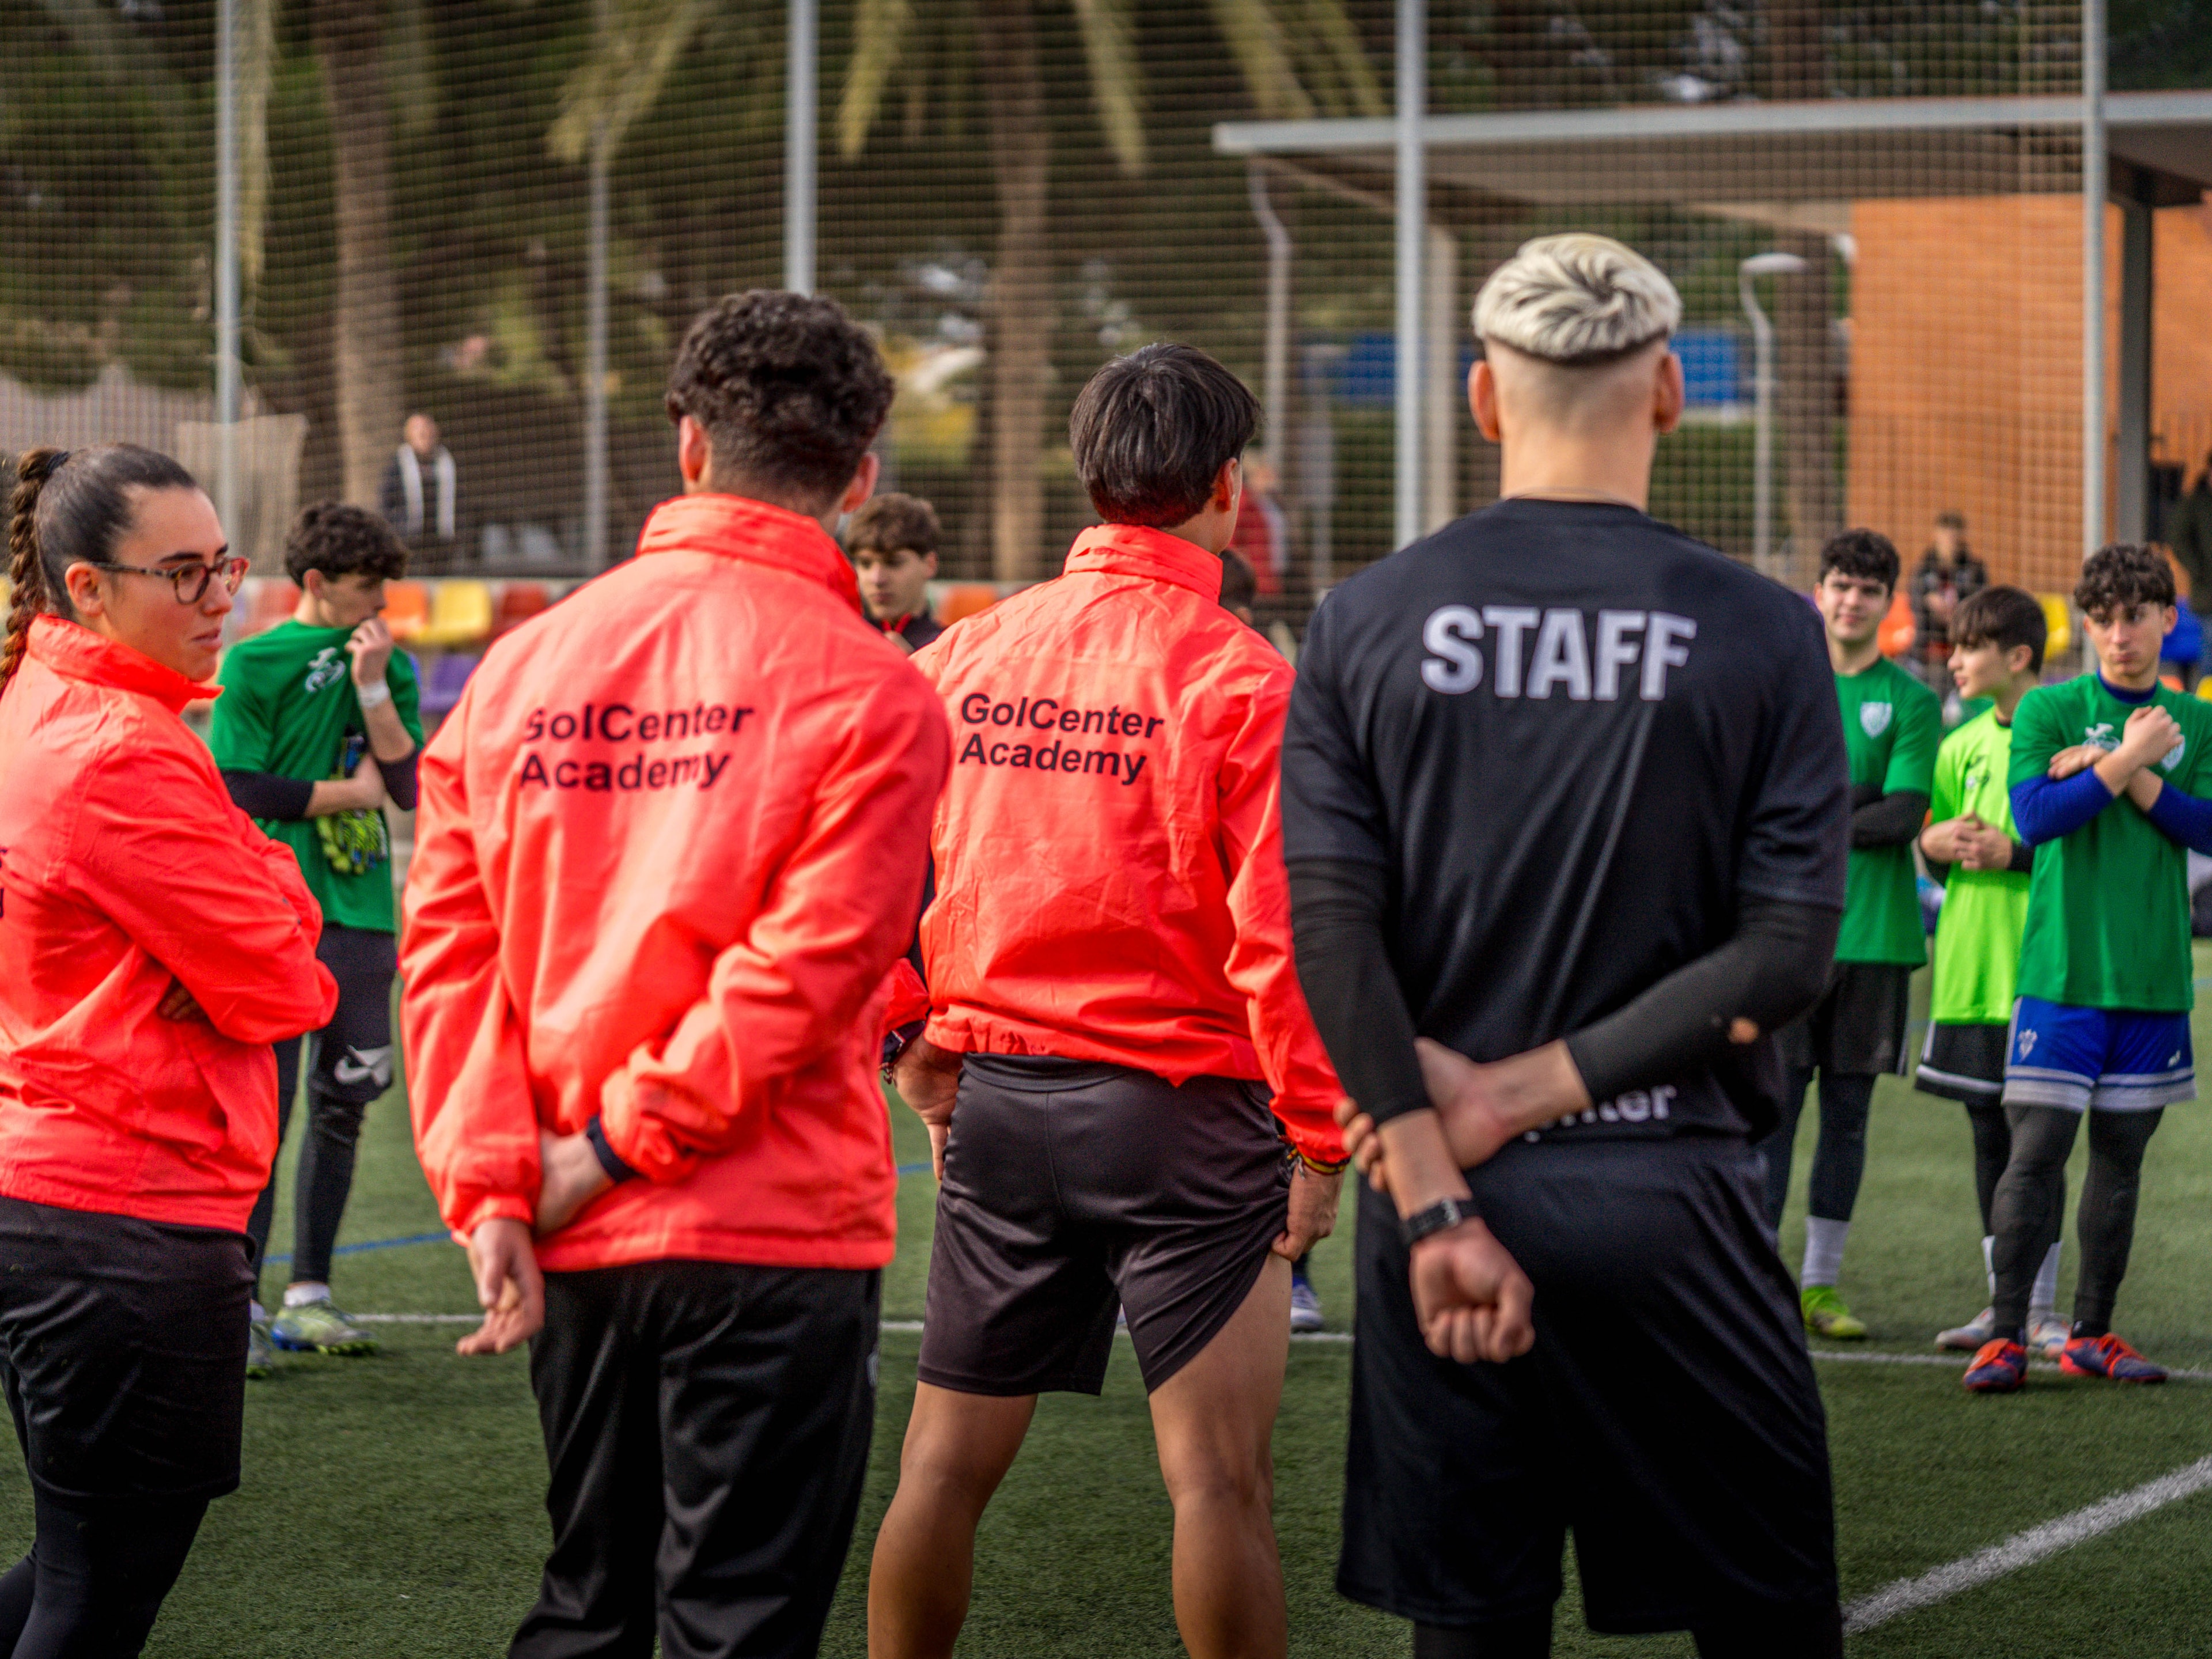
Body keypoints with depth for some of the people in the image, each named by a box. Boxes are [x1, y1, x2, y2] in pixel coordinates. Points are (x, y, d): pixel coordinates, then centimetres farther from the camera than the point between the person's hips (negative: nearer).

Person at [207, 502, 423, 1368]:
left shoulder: (391, 665, 11)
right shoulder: (253, 664, -3)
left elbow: (409, 786, 1)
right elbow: (238, 790, -10)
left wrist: (372, 687, -8)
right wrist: (349, 793, -4)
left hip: (361, 911, 5)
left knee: (343, 1105, 9)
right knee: (263, 1103, -9)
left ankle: (310, 1295, 17)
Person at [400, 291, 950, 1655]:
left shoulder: (523, 664, 6)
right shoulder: (866, 688, -8)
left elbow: (449, 940, 2)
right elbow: (808, 968, -15)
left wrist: (490, 1182, -1)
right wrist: (616, 1150, -10)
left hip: (571, 1241, 5)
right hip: (773, 1236, -5)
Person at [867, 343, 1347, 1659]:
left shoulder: (968, 654, 4)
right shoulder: (1241, 678, -11)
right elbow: (1279, 932, -13)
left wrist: (926, 1044, 18)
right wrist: (1320, 1139, -6)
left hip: (996, 1098, 5)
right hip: (1182, 1107, -5)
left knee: (949, 1463, 13)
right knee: (1220, 1476, -1)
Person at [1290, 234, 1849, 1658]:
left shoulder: (1365, 625, 2)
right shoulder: (1761, 633, -2)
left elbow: (1332, 930, -6)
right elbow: (1787, 954, -8)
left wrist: (1436, 1202, -9)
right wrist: (1525, 1096, -8)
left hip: (1444, 1199, 2)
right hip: (1671, 1199, -2)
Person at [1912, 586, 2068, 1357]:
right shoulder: (1962, 745, 13)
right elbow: (1935, 843, 20)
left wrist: (2014, 853, -17)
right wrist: (1937, 843, -2)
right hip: (1968, 968, 6)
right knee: (1988, 1133, 10)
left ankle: (2039, 1308, 3)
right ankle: (2002, 1301, 17)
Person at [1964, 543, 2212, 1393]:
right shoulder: (2047, 710, 1)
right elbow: (2035, 815, -12)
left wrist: (2130, 776, -12)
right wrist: (2129, 758, -13)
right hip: (2061, 971, -3)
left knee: (2122, 1154, 8)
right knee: (2037, 1148, -8)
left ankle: (2092, 1333, 16)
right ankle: (2006, 1335, -4)